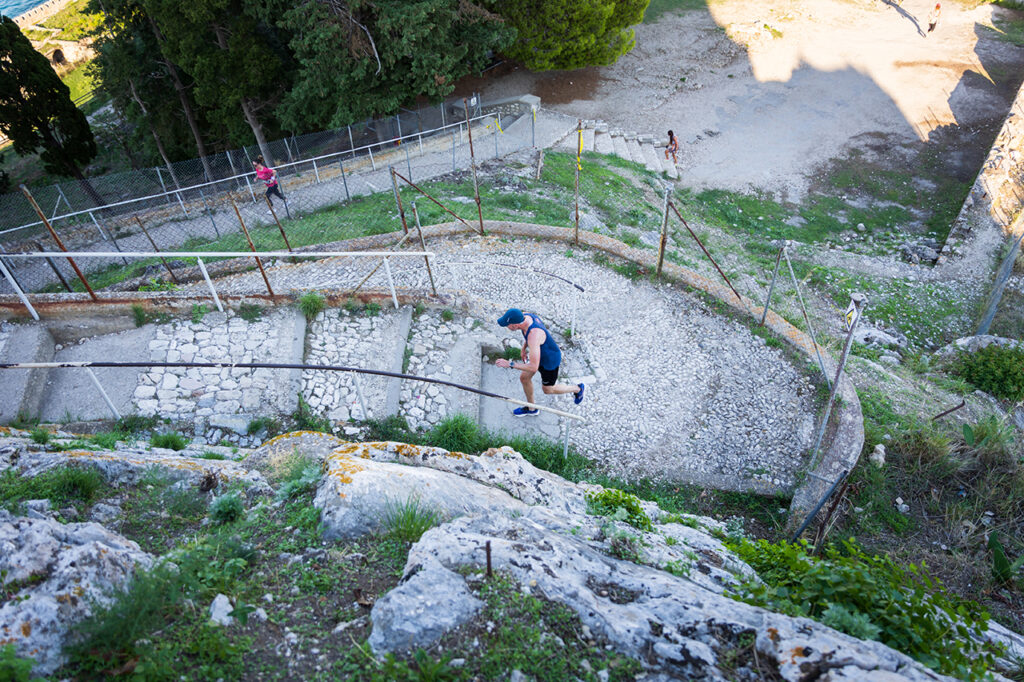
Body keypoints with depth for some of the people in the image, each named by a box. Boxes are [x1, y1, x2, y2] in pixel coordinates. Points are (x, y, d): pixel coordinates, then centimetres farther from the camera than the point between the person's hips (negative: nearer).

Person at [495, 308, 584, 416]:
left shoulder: (534, 335, -44)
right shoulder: (524, 316, -19)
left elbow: (534, 367, -42)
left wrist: (510, 364, -36)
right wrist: (523, 348, 8)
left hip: (550, 360, -8)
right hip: (540, 352, 8)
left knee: (547, 389, 17)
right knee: (524, 377, 18)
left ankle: (577, 389, 41)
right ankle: (531, 409, 42)